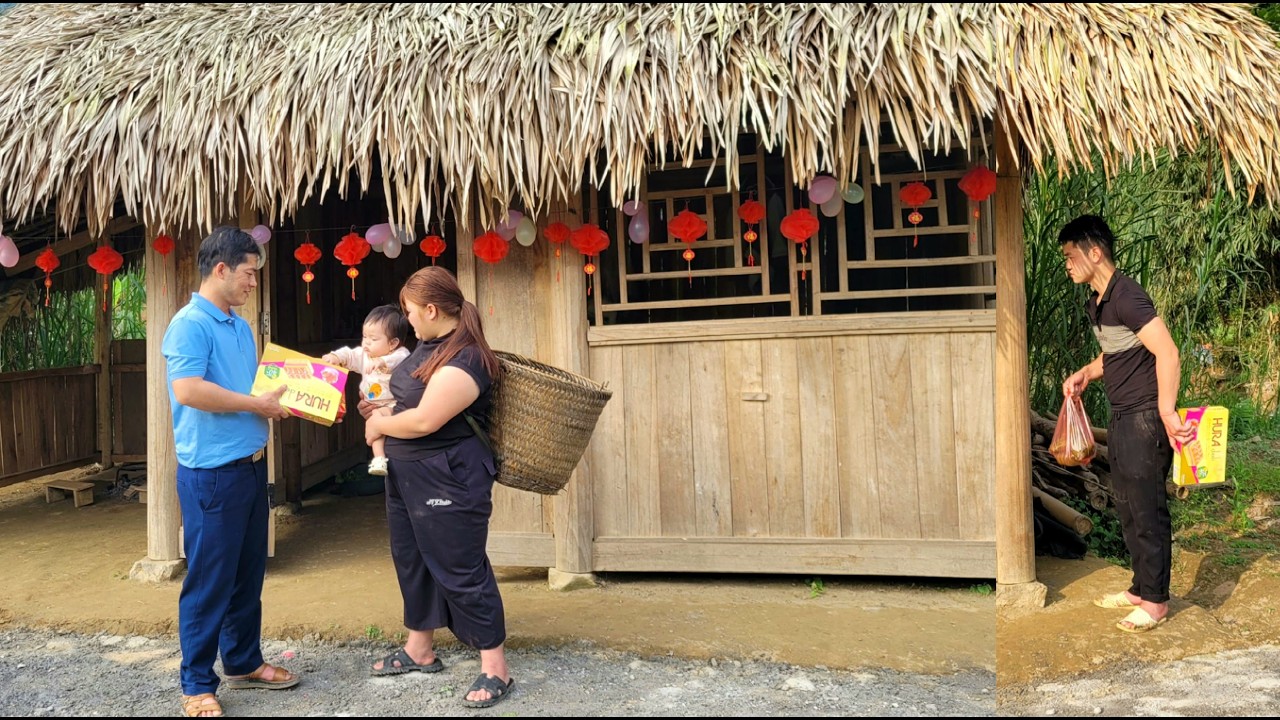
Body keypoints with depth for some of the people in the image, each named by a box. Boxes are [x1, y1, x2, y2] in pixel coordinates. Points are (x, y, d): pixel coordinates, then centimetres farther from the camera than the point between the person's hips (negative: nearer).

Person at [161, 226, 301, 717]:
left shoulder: (241, 327, 15)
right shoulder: (190, 323, -14)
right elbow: (187, 390, -26)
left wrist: (285, 397, 4)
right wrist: (256, 405, -19)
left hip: (250, 465, 9)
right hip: (211, 471, -9)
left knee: (248, 573, 16)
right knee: (209, 580, -1)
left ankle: (243, 662, 30)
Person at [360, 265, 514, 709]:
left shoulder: (465, 359, -23)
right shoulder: (429, 346, 8)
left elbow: (424, 420, -27)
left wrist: (380, 424, -9)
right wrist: (381, 411, 6)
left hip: (448, 480, -10)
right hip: (407, 474, 10)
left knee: (461, 570, -5)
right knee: (411, 560, 19)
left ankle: (495, 669, 5)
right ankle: (419, 650, 35)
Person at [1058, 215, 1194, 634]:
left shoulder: (1127, 296, -18)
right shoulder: (1095, 303, 11)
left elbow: (1167, 353, -24)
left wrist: (1167, 413, -26)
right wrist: (1085, 374, 9)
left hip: (1144, 418, -10)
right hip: (1121, 419, 10)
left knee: (1147, 509, -2)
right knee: (1128, 508, 15)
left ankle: (1155, 599, 9)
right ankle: (1140, 588, 27)